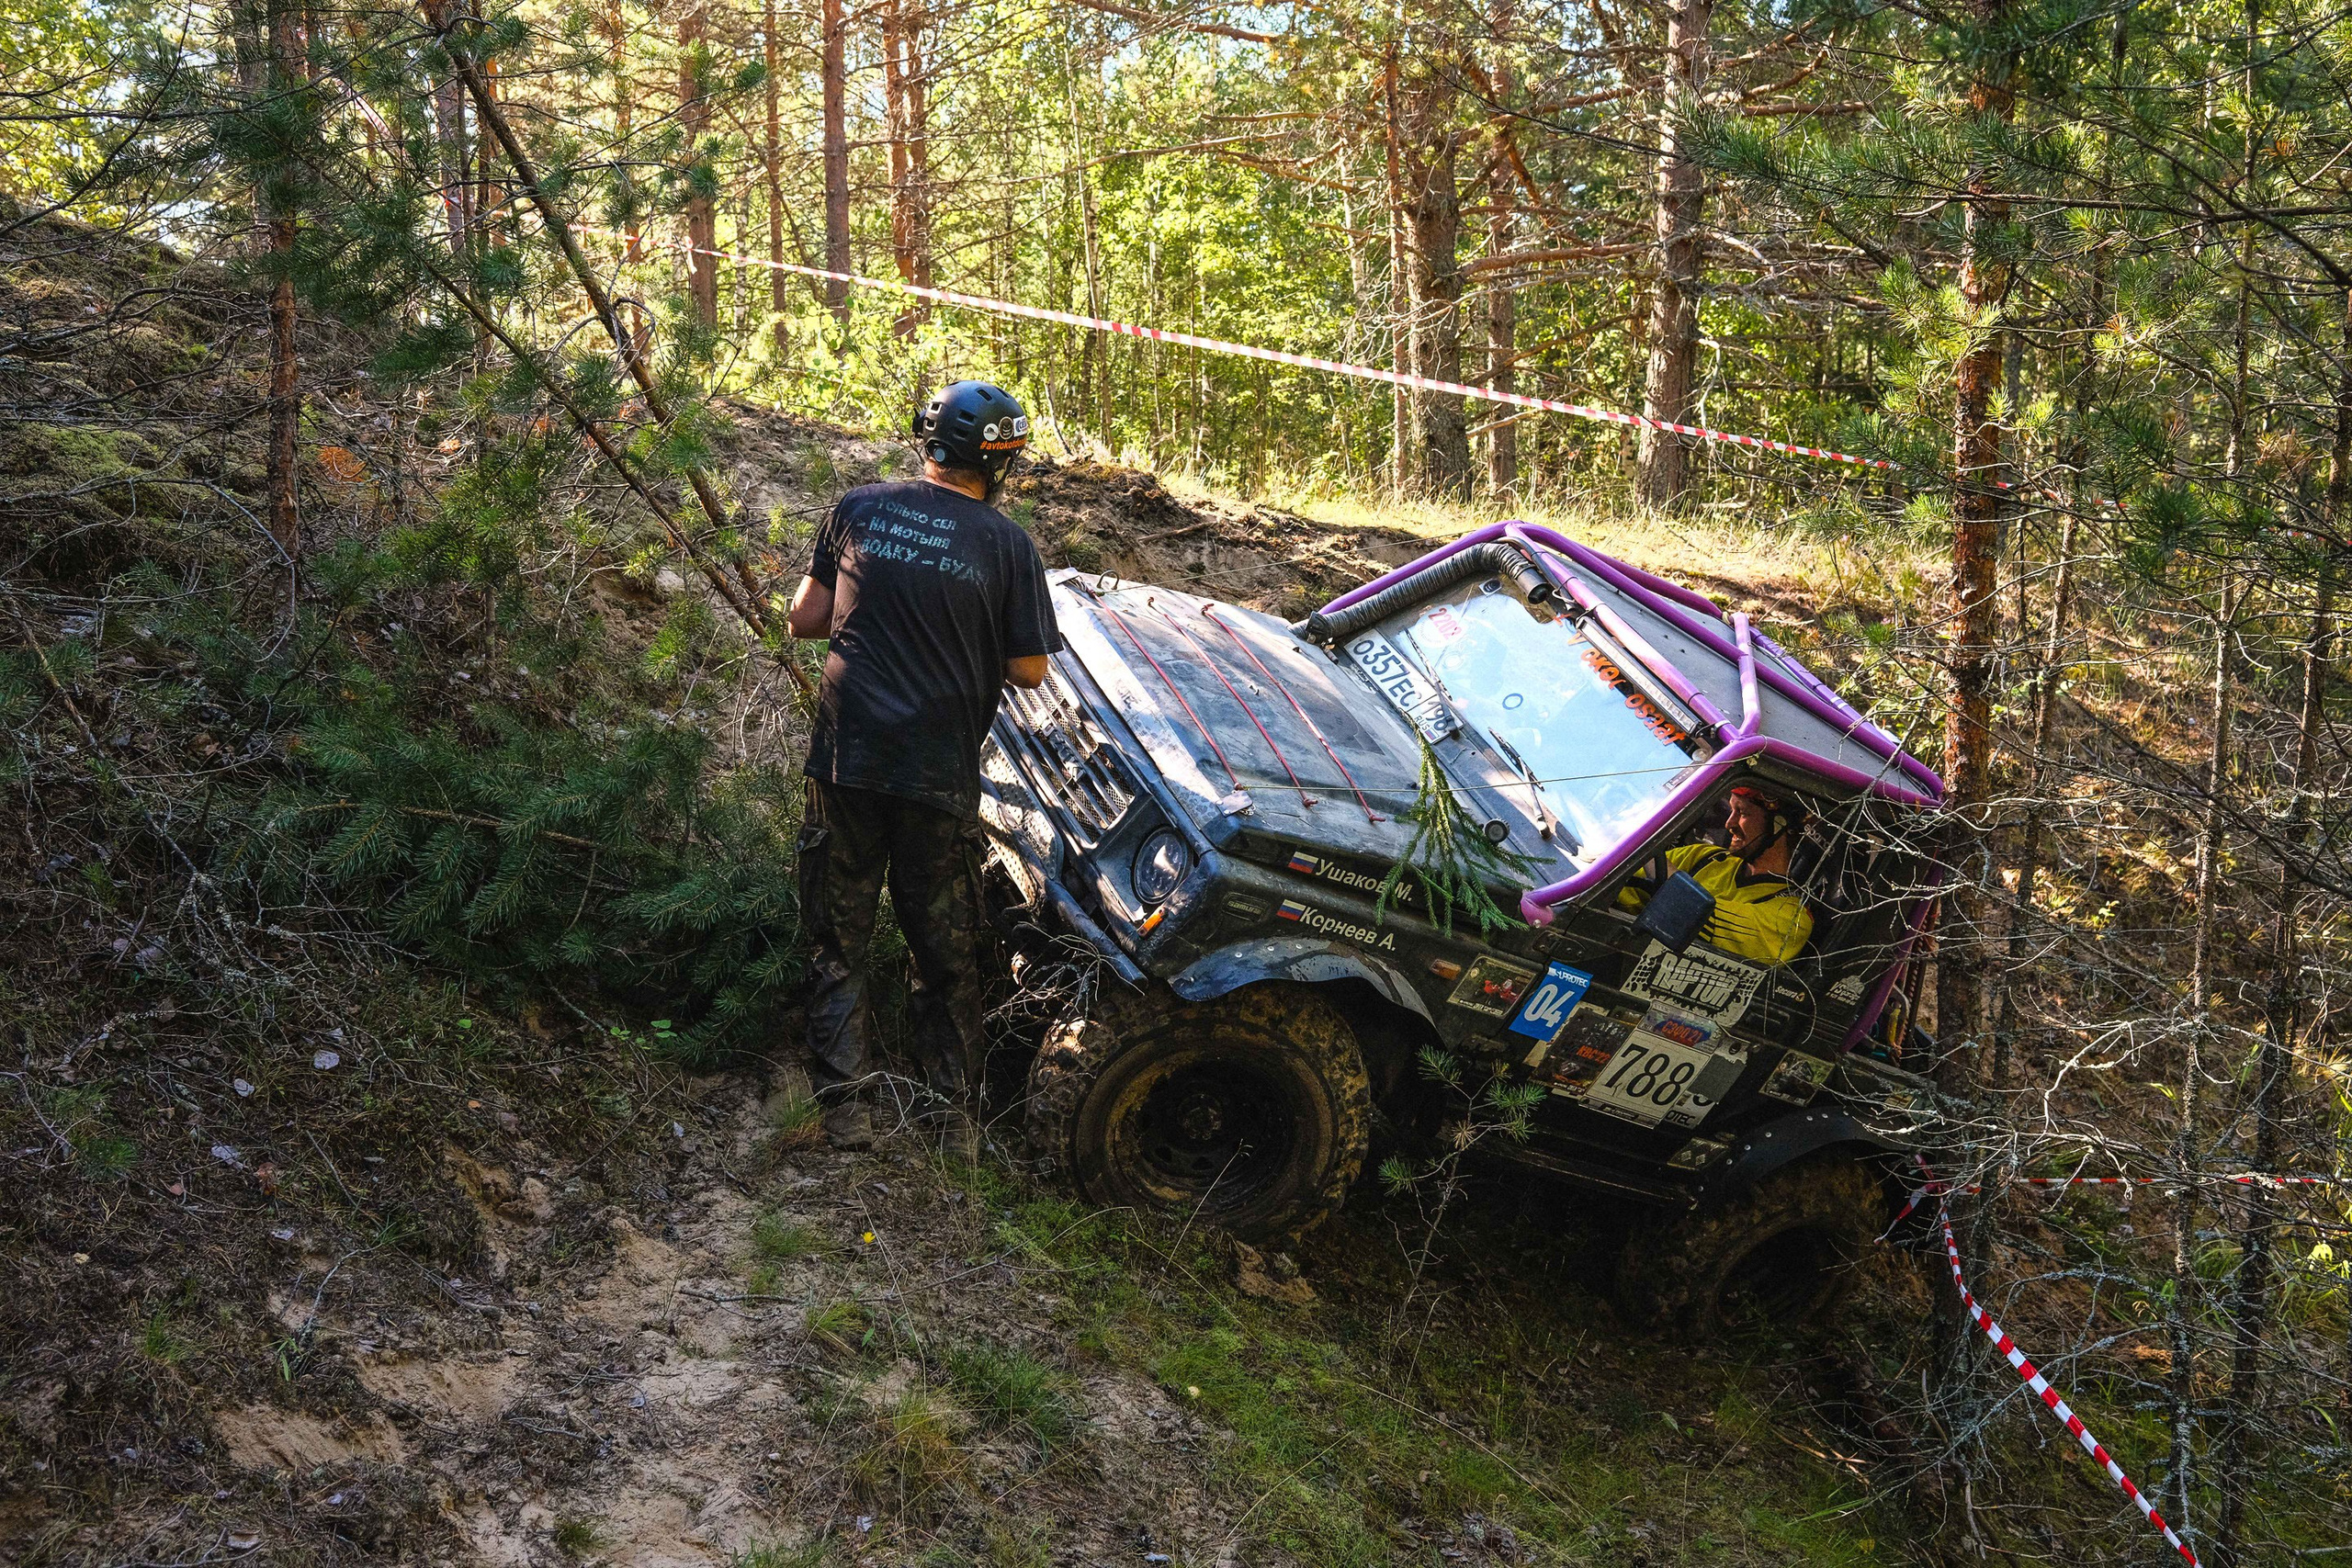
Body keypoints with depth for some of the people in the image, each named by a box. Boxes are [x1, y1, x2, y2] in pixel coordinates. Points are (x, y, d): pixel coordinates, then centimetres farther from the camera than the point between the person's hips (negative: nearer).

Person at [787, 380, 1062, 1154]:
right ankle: (955, 1118, 17)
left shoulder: (859, 509, 1)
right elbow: (1029, 670, 0)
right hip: (941, 773, -1)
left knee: (838, 942, 11)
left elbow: (803, 620, 6)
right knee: (946, 953, 13)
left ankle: (847, 1110, 6)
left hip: (846, 762, 1)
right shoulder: (1006, 544, -5)